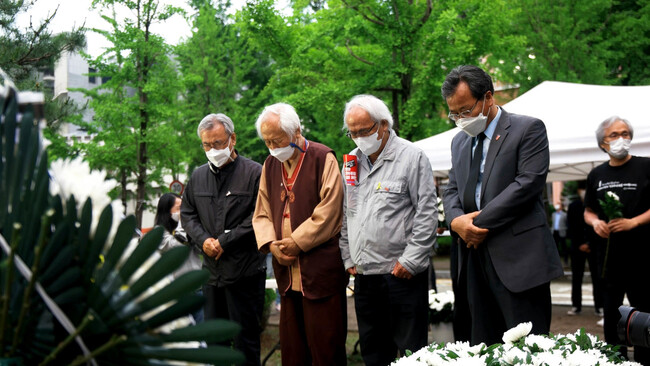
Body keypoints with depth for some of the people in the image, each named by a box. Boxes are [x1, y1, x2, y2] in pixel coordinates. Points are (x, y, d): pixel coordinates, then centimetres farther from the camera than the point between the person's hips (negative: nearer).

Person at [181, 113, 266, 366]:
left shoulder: (254, 172, -7)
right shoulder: (198, 176, 12)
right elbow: (187, 213, 18)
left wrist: (225, 241, -13)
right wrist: (203, 240, -1)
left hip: (244, 269, -6)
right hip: (212, 269, 6)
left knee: (245, 339, 0)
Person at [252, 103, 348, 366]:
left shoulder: (323, 159, -7)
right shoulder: (270, 165, 13)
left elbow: (329, 211, -12)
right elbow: (262, 213, 15)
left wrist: (298, 242, -13)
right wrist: (271, 244, -3)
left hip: (320, 270, -6)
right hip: (286, 270, 6)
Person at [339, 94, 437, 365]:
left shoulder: (412, 157, -5)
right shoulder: (352, 161, 13)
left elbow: (427, 214, -8)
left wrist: (410, 261, -12)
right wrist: (348, 259, 12)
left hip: (402, 272, -6)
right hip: (363, 274, 6)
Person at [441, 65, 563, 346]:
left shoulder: (528, 129, -2)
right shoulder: (460, 141, 20)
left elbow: (528, 183, -13)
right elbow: (452, 191, 19)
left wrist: (479, 222, -13)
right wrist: (456, 220, -5)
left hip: (518, 258, -6)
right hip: (476, 258, 6)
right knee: (483, 346, 7)